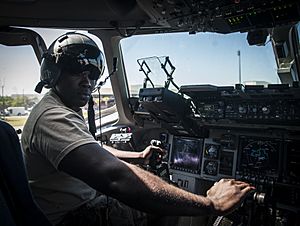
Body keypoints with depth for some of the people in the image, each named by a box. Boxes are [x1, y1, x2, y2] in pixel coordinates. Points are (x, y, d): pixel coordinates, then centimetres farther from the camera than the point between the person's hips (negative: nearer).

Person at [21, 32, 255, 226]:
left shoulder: (65, 110, 7)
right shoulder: (53, 118, -29)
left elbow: (95, 149, 20)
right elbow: (115, 177, -43)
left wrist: (139, 156, 20)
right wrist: (211, 205, -40)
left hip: (87, 199, 9)